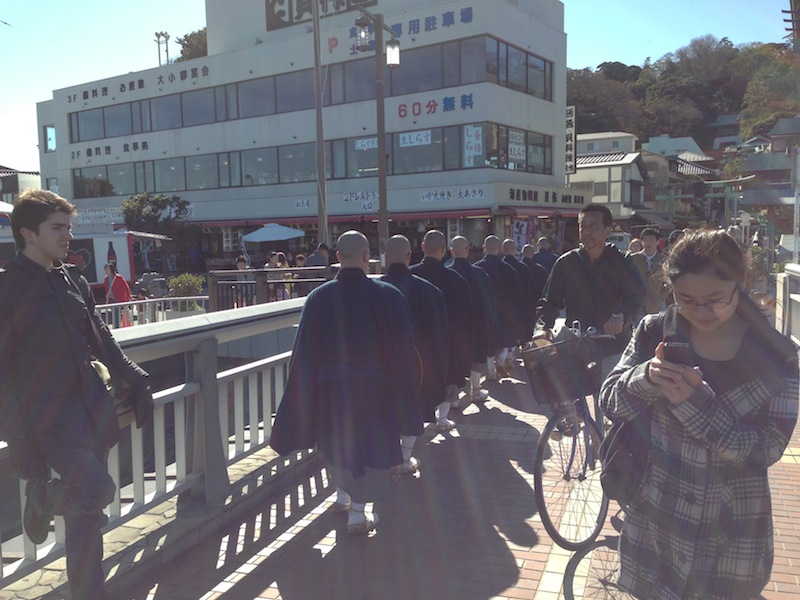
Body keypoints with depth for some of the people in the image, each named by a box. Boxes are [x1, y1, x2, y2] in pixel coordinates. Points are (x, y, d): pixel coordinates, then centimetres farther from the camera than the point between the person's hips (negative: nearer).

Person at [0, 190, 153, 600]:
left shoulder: (74, 280, 8)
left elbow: (101, 341, 17)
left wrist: (134, 381, 9)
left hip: (93, 406, 6)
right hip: (46, 413, -6)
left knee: (87, 504, 15)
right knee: (96, 490, -20)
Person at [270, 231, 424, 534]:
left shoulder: (319, 297, -8)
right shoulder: (387, 295, -12)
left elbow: (305, 350, -5)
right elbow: (404, 344, -8)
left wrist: (308, 392, 4)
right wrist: (403, 387, 5)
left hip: (331, 384, 2)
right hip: (374, 384, -2)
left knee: (338, 439, 22)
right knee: (368, 442, 10)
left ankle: (343, 494, 38)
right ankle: (358, 510, 11)